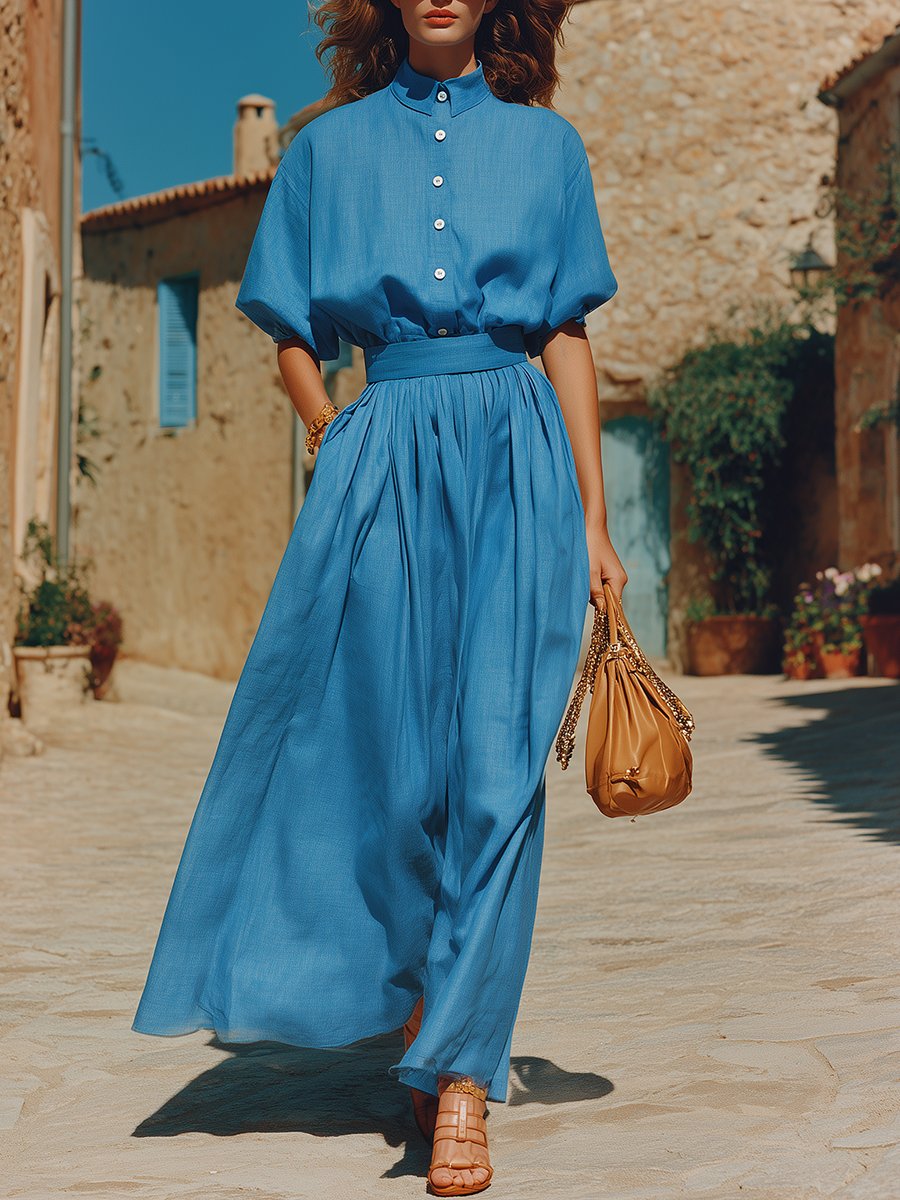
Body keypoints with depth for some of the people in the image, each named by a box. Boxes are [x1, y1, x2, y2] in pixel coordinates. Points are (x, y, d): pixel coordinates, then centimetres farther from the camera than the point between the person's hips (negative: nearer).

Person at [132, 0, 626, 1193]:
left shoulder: (545, 145, 13)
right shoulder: (330, 147, 14)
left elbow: (569, 338, 8)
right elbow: (293, 337, 15)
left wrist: (593, 517, 2)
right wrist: (339, 445, 0)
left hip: (519, 457, 0)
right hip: (380, 463, 1)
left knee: (497, 767, -8)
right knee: (393, 763, 3)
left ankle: (461, 1073, -2)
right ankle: (419, 1005, 27)